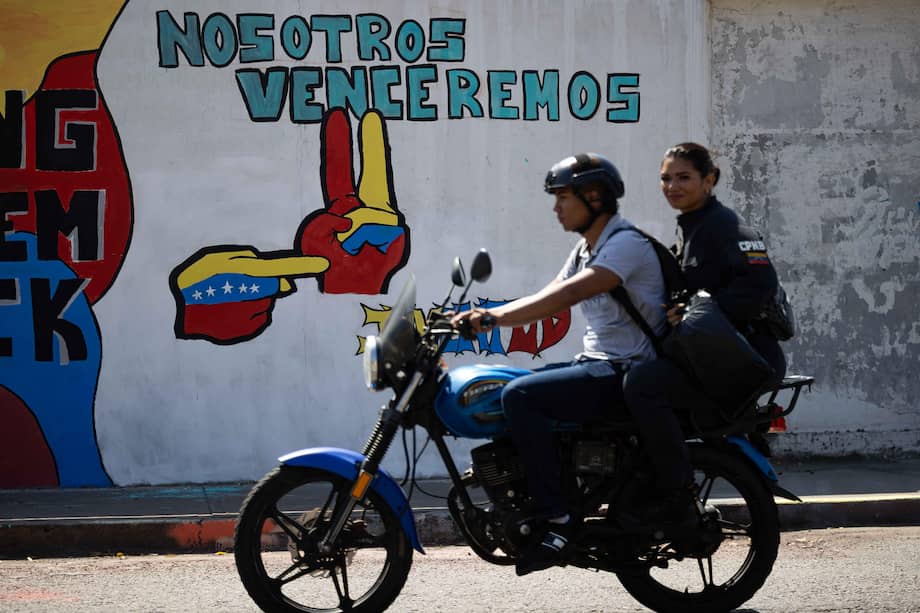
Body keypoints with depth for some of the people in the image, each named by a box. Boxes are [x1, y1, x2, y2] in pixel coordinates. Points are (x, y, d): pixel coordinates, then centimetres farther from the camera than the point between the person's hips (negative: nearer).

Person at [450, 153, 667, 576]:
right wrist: (485, 316, -1)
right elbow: (544, 301, 15)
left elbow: (569, 294, -28)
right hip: (596, 366, 10)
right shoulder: (585, 250, 18)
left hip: (624, 371, -10)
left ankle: (559, 521, -26)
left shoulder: (625, 242, -14)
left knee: (520, 396, -26)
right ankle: (519, 505, 12)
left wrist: (497, 316, -32)